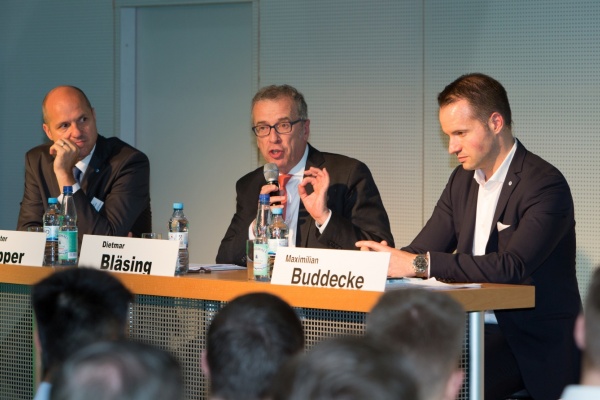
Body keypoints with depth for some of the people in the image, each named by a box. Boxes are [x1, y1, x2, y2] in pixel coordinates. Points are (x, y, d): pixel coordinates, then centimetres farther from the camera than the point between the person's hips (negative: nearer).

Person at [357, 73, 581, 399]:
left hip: (533, 344, -7)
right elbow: (422, 250, 10)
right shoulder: (463, 180, 12)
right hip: (476, 329, 7)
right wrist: (386, 259, -14)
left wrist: (421, 263, -30)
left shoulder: (546, 185, -14)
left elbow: (511, 266, -26)